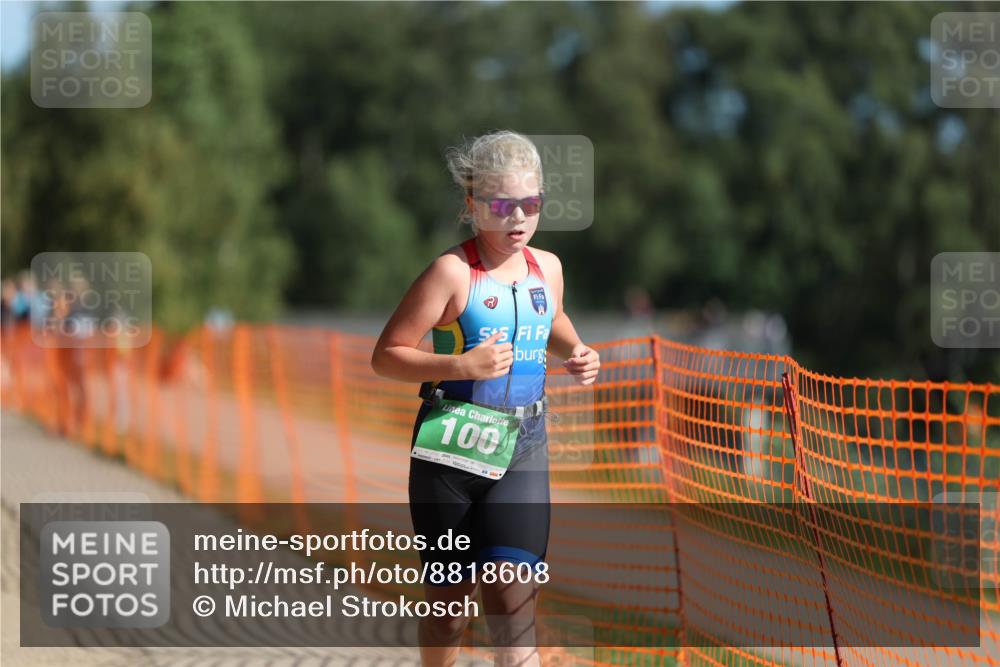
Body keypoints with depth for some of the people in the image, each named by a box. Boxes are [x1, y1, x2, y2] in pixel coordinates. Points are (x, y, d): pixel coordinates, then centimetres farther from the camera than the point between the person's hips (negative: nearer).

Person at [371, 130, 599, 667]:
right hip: (452, 444, -3)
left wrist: (575, 354, 8)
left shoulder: (547, 267, 6)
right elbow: (386, 356, -12)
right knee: (449, 597, 8)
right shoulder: (453, 271, -11)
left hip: (523, 447, 3)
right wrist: (462, 365, -24)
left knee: (514, 594, -11)